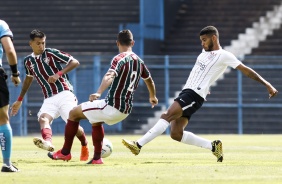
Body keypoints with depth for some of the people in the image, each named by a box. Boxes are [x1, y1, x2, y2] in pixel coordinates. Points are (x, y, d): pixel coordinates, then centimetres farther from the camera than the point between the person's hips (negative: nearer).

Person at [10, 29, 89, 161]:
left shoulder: (51, 53, -1)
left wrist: (58, 74, -16)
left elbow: (75, 62, -4)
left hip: (64, 94, -4)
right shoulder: (28, 61, 12)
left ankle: (85, 147, 19)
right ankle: (47, 142, -58)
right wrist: (19, 100, 35)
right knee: (43, 118, -27)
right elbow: (28, 79, 31)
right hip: (49, 99, 4)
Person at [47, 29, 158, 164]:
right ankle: (97, 158, 29)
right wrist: (152, 97, 49)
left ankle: (65, 152, 11)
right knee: (96, 121, 35)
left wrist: (98, 93, -48)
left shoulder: (119, 59, -12)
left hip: (112, 106, -8)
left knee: (74, 113, 7)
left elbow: (110, 76, -32)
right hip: (126, 111, 8)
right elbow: (149, 80, 29)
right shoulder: (139, 61, 11)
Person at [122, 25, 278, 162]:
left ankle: (138, 145, -28)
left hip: (195, 95, -9)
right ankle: (213, 146, 9)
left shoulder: (224, 56, -4)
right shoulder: (205, 52, 21)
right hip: (186, 93, 9)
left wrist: (267, 84, -10)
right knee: (176, 134, -1)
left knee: (166, 116, -23)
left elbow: (246, 70, -5)